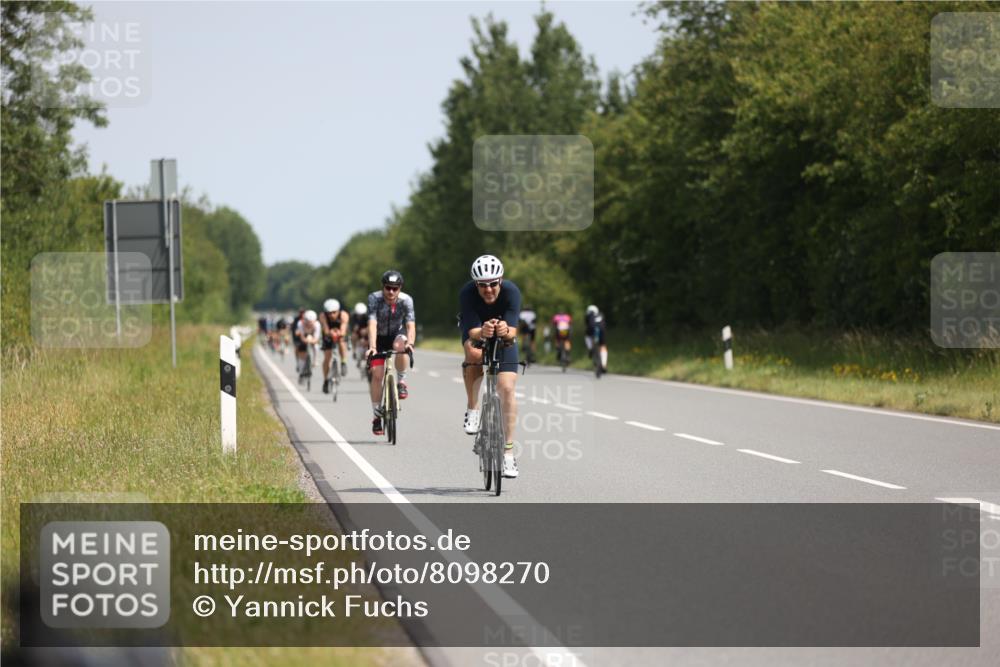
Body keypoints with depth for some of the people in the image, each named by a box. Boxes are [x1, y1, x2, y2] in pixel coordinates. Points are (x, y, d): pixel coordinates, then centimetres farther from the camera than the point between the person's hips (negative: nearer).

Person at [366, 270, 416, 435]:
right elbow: (372, 324, -36)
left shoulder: (406, 300, -23)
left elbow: (410, 325, -32)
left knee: (400, 345, -36)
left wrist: (409, 343, -52)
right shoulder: (374, 298, -26)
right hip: (379, 337, 0)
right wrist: (372, 347, -51)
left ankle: (402, 382, -14)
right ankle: (377, 416, 1)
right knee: (377, 374, -11)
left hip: (396, 334, 0)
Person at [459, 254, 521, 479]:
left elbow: (513, 331, -39)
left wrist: (506, 331, -63)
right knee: (474, 353, -36)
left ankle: (508, 451, -8)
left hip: (503, 337, 0)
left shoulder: (511, 291, -31)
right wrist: (482, 332, -61)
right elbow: (472, 331, -38)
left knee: (507, 389, -14)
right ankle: (472, 409, -16)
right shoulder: (467, 294, -32)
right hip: (476, 332, 0)